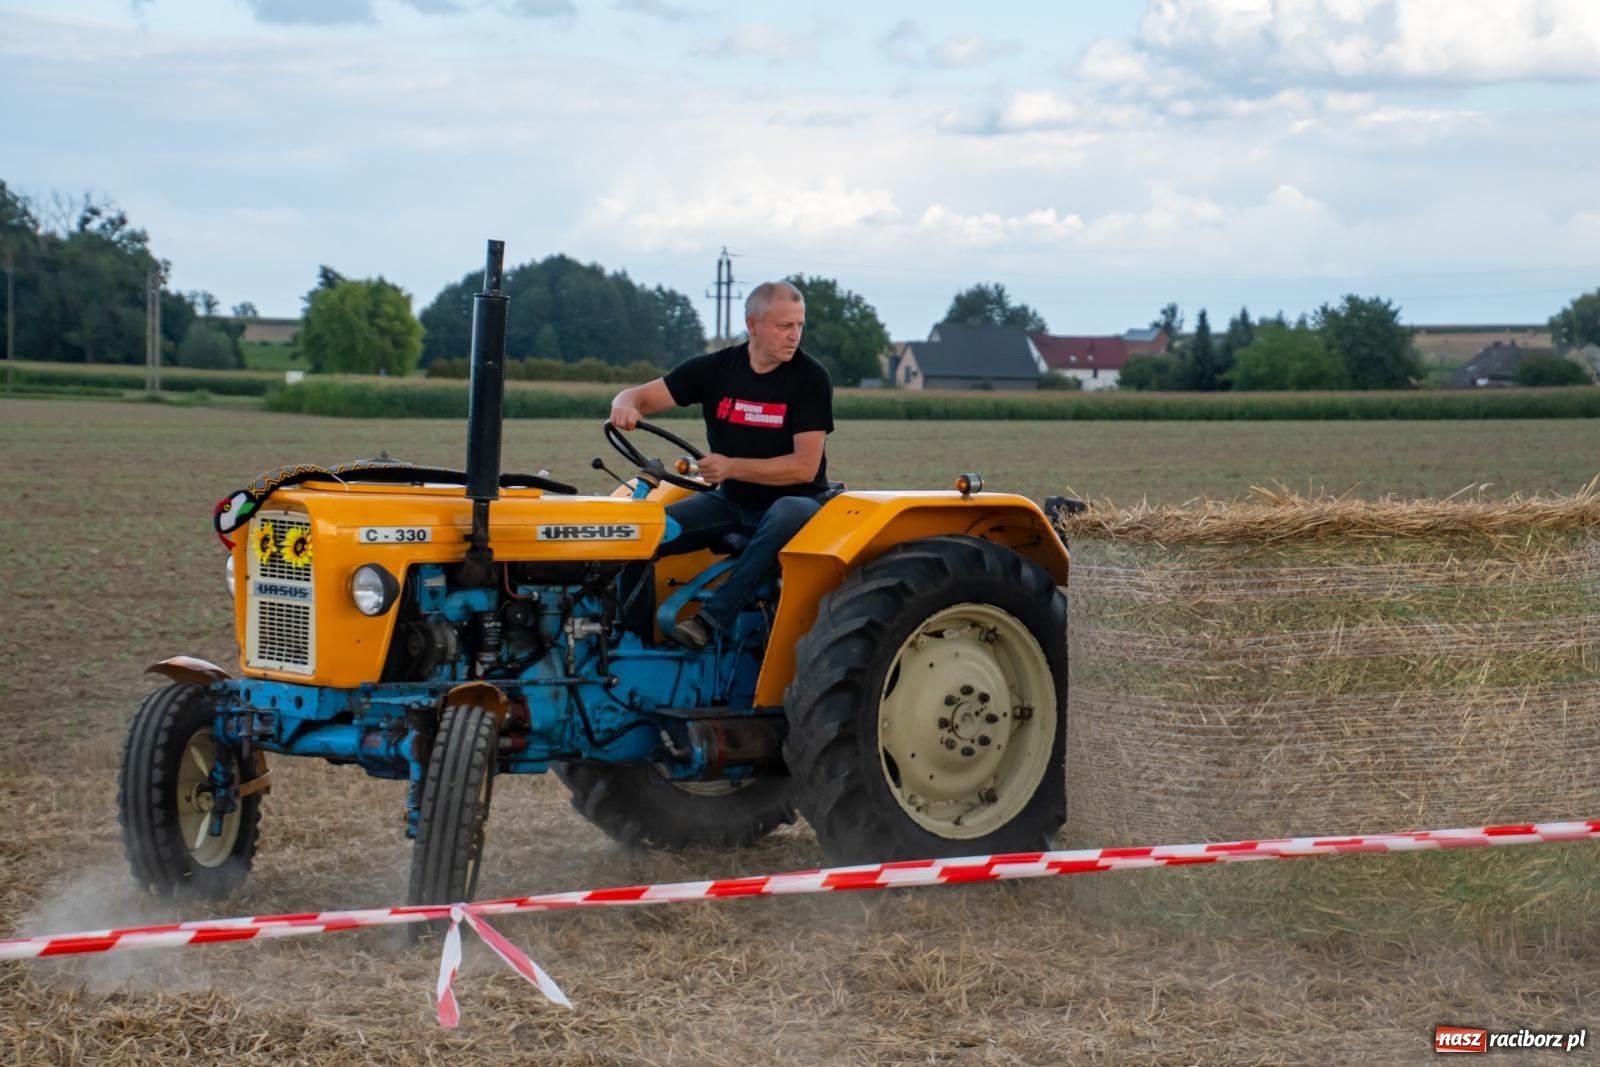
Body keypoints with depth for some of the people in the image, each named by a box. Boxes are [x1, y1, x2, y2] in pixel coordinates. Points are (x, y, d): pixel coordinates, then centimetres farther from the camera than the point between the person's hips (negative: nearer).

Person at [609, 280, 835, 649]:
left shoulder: (810, 378, -12)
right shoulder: (716, 369, -1)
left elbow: (805, 466, -19)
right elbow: (639, 396, -1)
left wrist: (733, 467, -31)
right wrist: (626, 406, -27)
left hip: (794, 499, -4)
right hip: (730, 501, 4)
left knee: (787, 516, -41)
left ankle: (711, 619, -41)